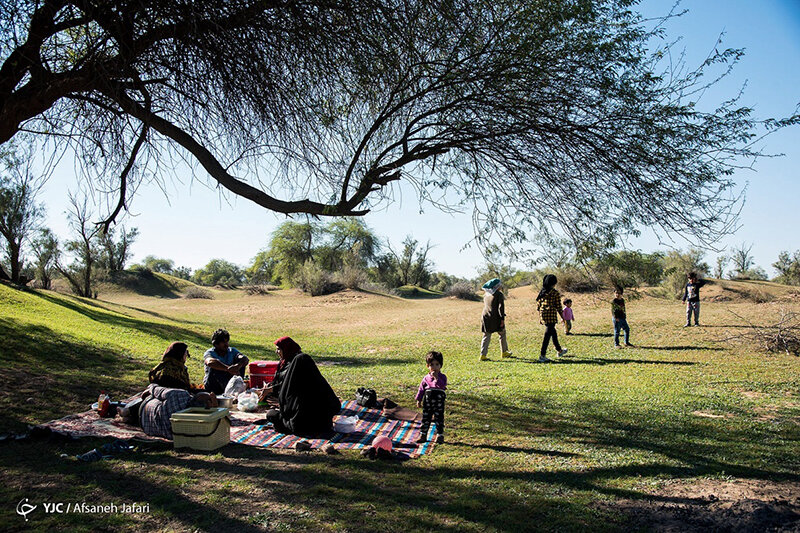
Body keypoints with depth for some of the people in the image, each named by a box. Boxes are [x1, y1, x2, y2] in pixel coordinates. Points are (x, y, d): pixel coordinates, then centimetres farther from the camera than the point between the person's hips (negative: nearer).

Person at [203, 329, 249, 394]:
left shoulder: (232, 351, 1)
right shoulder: (210, 353, -11)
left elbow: (246, 359, -19)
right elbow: (210, 362, -37)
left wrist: (238, 366, -42)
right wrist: (228, 369, -49)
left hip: (228, 381, 3)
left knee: (240, 361, -12)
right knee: (214, 367, -30)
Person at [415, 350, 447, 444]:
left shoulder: (442, 377, -4)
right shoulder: (426, 378, 5)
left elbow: (442, 385, -24)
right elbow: (421, 389, 11)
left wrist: (436, 377, -31)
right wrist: (418, 400, 9)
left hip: (439, 403, -3)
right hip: (427, 403, 3)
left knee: (439, 419, 3)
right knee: (425, 419, 9)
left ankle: (440, 435, 14)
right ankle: (423, 435, 19)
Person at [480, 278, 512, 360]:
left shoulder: (486, 295, 11)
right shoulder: (499, 295, -7)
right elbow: (501, 307, -13)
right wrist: (502, 319, -14)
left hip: (486, 317, 5)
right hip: (495, 318, -5)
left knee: (486, 336, 5)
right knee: (502, 334, 16)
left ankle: (483, 355, -4)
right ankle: (504, 352, 26)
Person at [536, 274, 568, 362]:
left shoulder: (542, 292, 7)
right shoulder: (555, 293, -10)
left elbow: (539, 305, 10)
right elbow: (558, 306, -8)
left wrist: (540, 317, 18)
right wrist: (562, 317, 2)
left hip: (543, 315, 7)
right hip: (551, 316, -7)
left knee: (553, 333, 23)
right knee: (547, 335, -4)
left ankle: (559, 351, 39)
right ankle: (542, 356, -5)